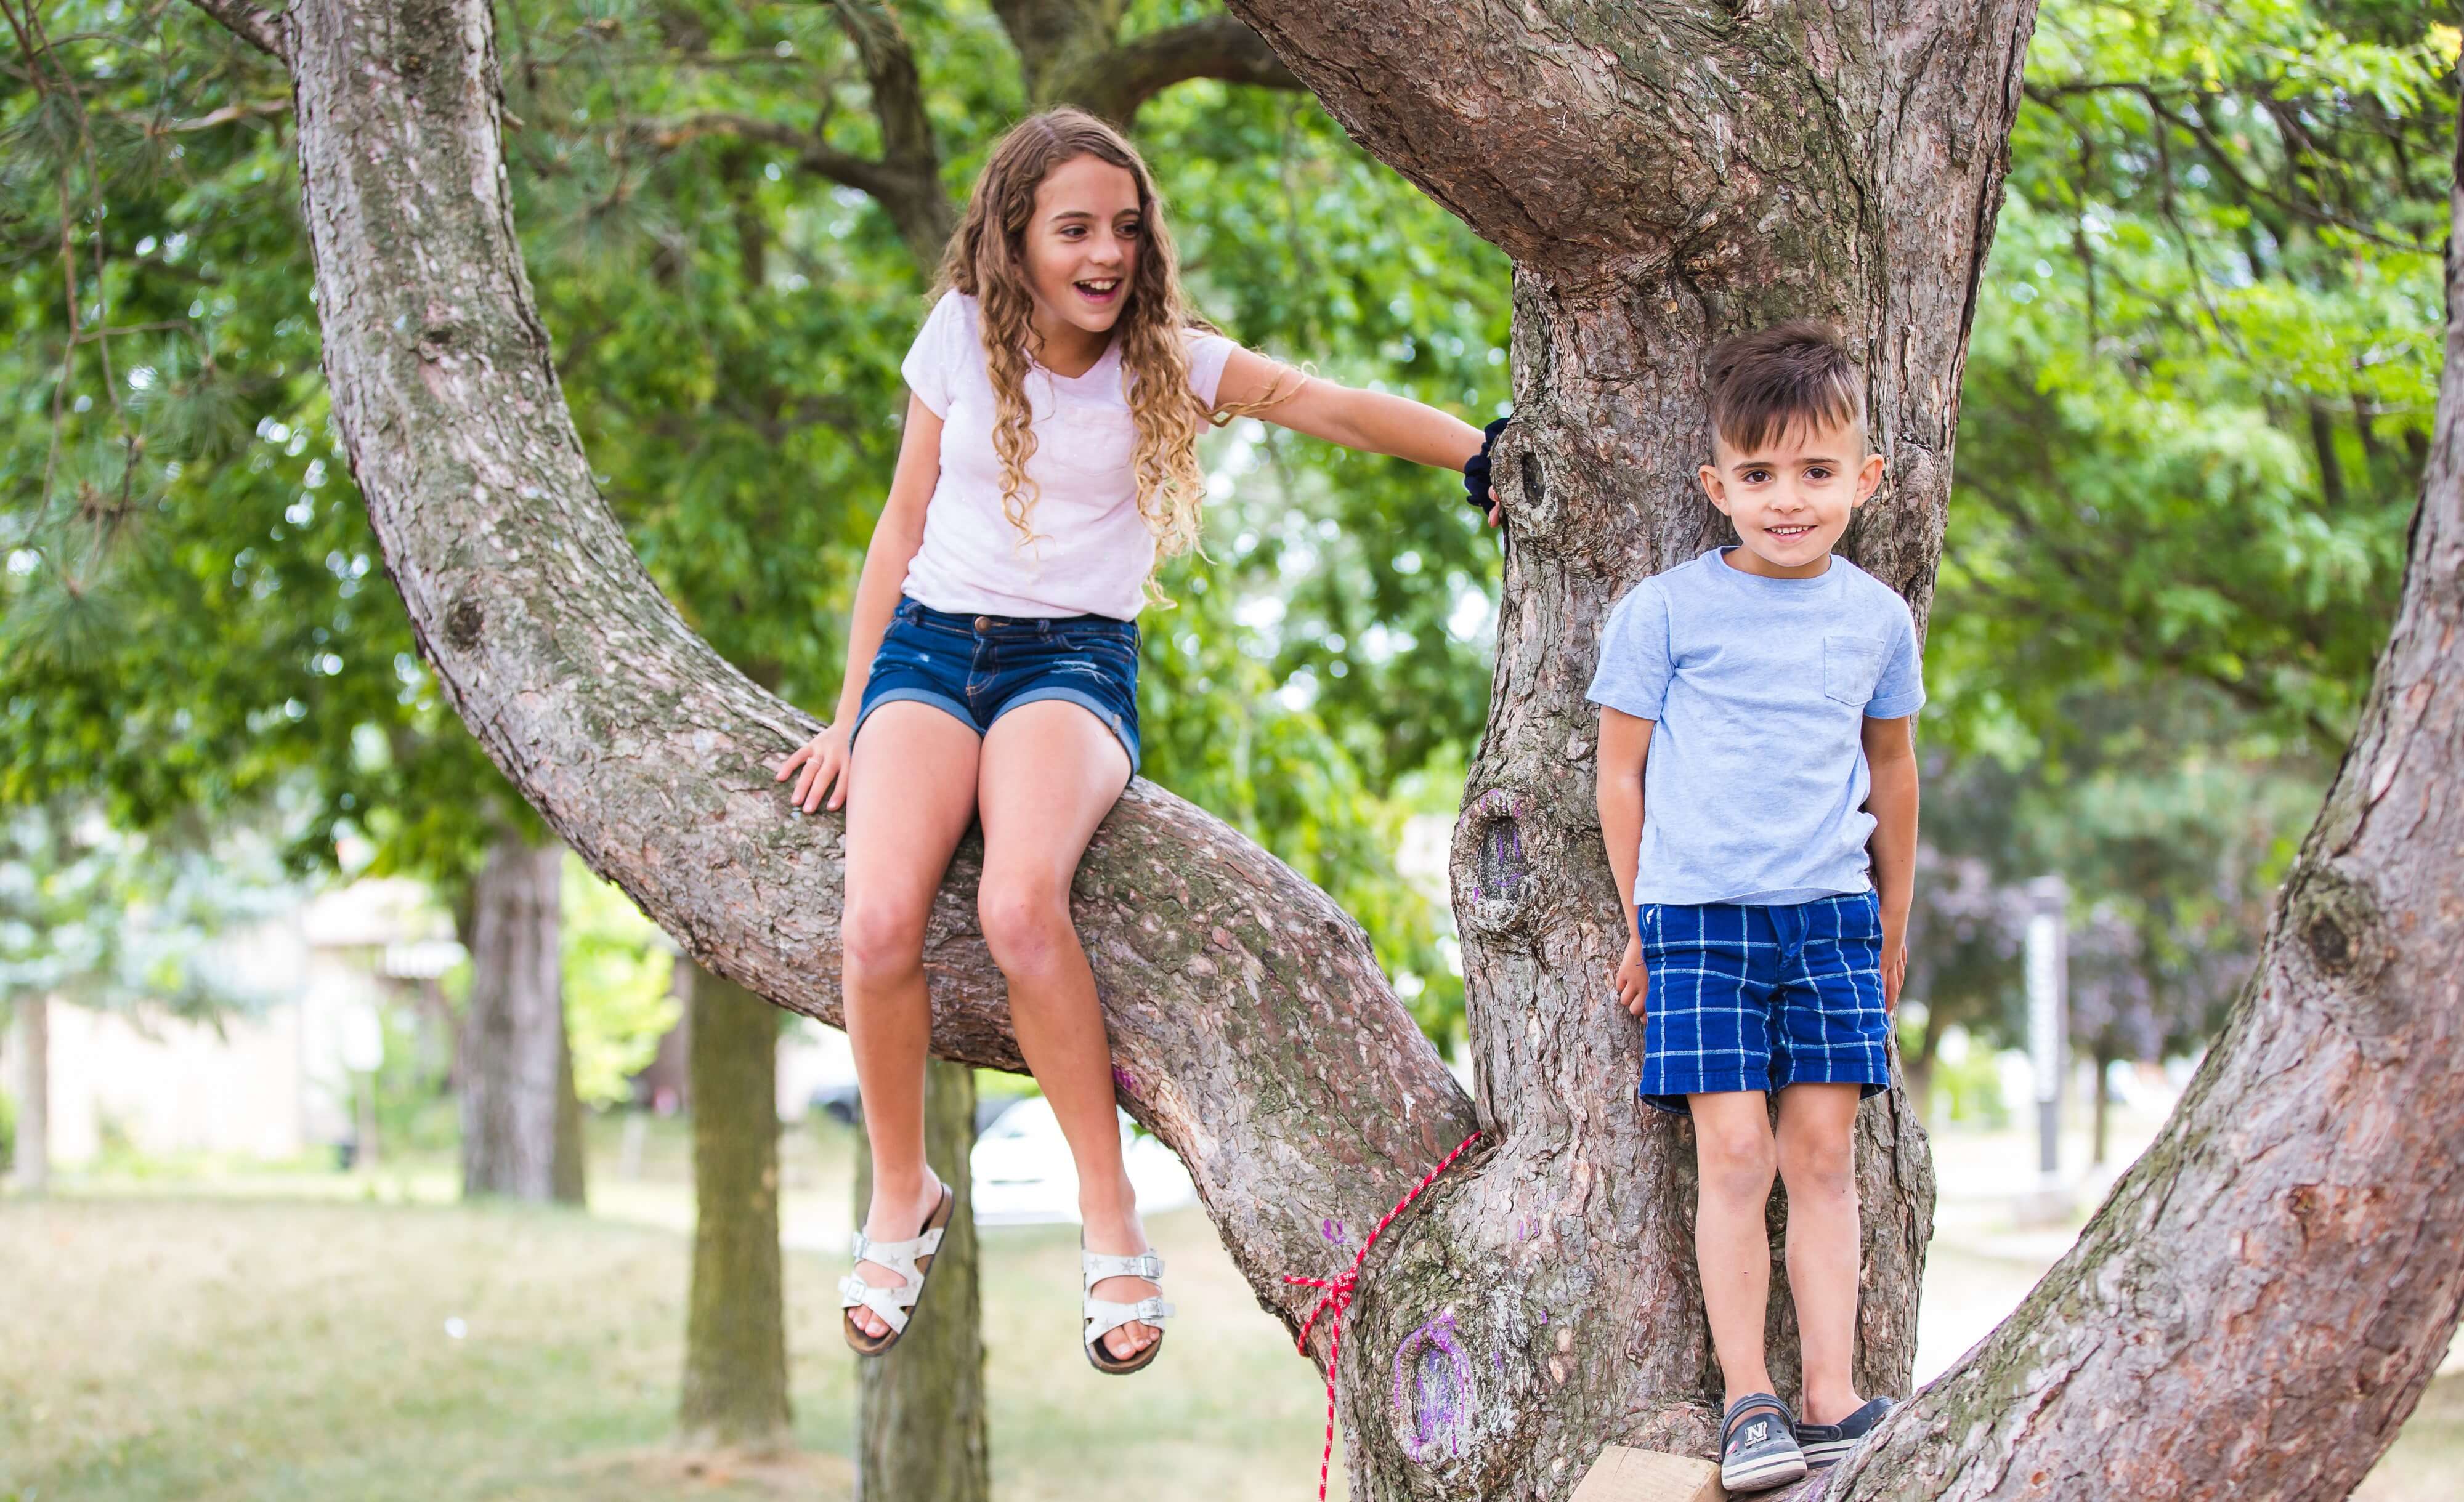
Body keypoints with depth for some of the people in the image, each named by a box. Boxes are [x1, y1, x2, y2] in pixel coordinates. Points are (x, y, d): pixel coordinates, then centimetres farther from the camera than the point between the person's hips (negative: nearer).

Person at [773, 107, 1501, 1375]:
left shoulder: (1167, 357, 1)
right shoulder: (962, 333, 5)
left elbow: (1342, 411, -4)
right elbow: (904, 525, 11)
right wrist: (853, 716, 10)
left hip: (1074, 660, -2)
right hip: (930, 647, 2)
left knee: (1020, 908, -34)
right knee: (878, 924, -25)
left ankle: (1109, 1213, -20)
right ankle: (901, 1196, 0)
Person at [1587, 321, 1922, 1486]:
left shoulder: (1878, 617, 7)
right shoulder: (1665, 612, -3)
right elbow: (1622, 774, 4)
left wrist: (1893, 921, 25)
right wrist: (1641, 926, 5)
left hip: (1833, 914, 3)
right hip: (1699, 912, -3)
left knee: (1822, 1153, 1)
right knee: (1734, 1155, -7)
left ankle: (1831, 1403, 5)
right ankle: (1747, 1405, -1)